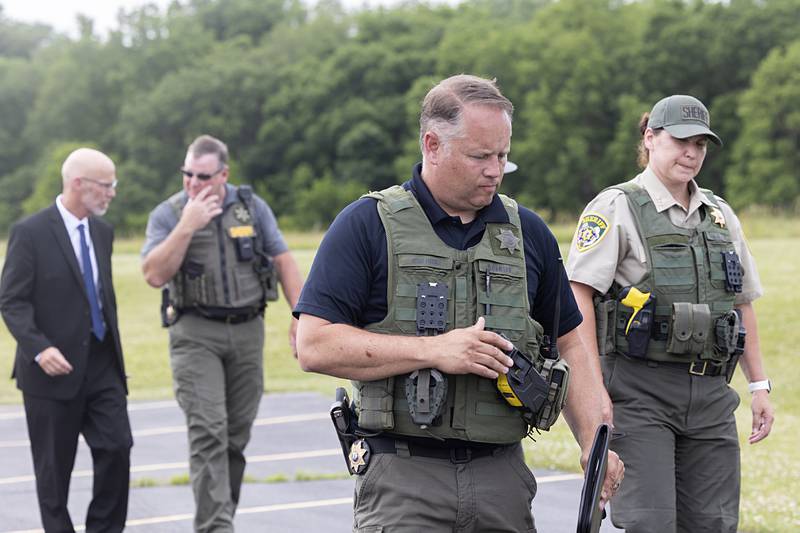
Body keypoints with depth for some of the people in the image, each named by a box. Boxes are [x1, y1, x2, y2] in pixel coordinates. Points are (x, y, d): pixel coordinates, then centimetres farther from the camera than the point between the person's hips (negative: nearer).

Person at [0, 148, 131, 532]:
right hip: (55, 368, -5)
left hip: (101, 364, 5)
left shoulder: (102, 231, 11)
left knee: (117, 448, -6)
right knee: (55, 467, 4)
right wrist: (39, 348, -25)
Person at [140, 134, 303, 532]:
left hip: (247, 331, 3)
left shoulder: (251, 207, 5)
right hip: (196, 334, -3)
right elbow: (155, 275, -14)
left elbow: (283, 261, 7)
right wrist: (187, 226, -21)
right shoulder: (168, 214, -3)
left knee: (237, 433, 8)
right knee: (208, 431, -12)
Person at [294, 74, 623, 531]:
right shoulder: (367, 225, -2)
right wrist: (434, 351, -15)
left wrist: (595, 443, 2)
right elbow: (315, 346, -9)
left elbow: (568, 346, 17)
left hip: (503, 476, 4)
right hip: (401, 476, -4)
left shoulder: (528, 233, 12)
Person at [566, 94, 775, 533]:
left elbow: (742, 304, 21)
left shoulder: (720, 214, 15)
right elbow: (578, 295, -11)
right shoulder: (616, 208, -4)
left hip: (710, 396, 6)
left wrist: (759, 385, 15)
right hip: (639, 393, -6)